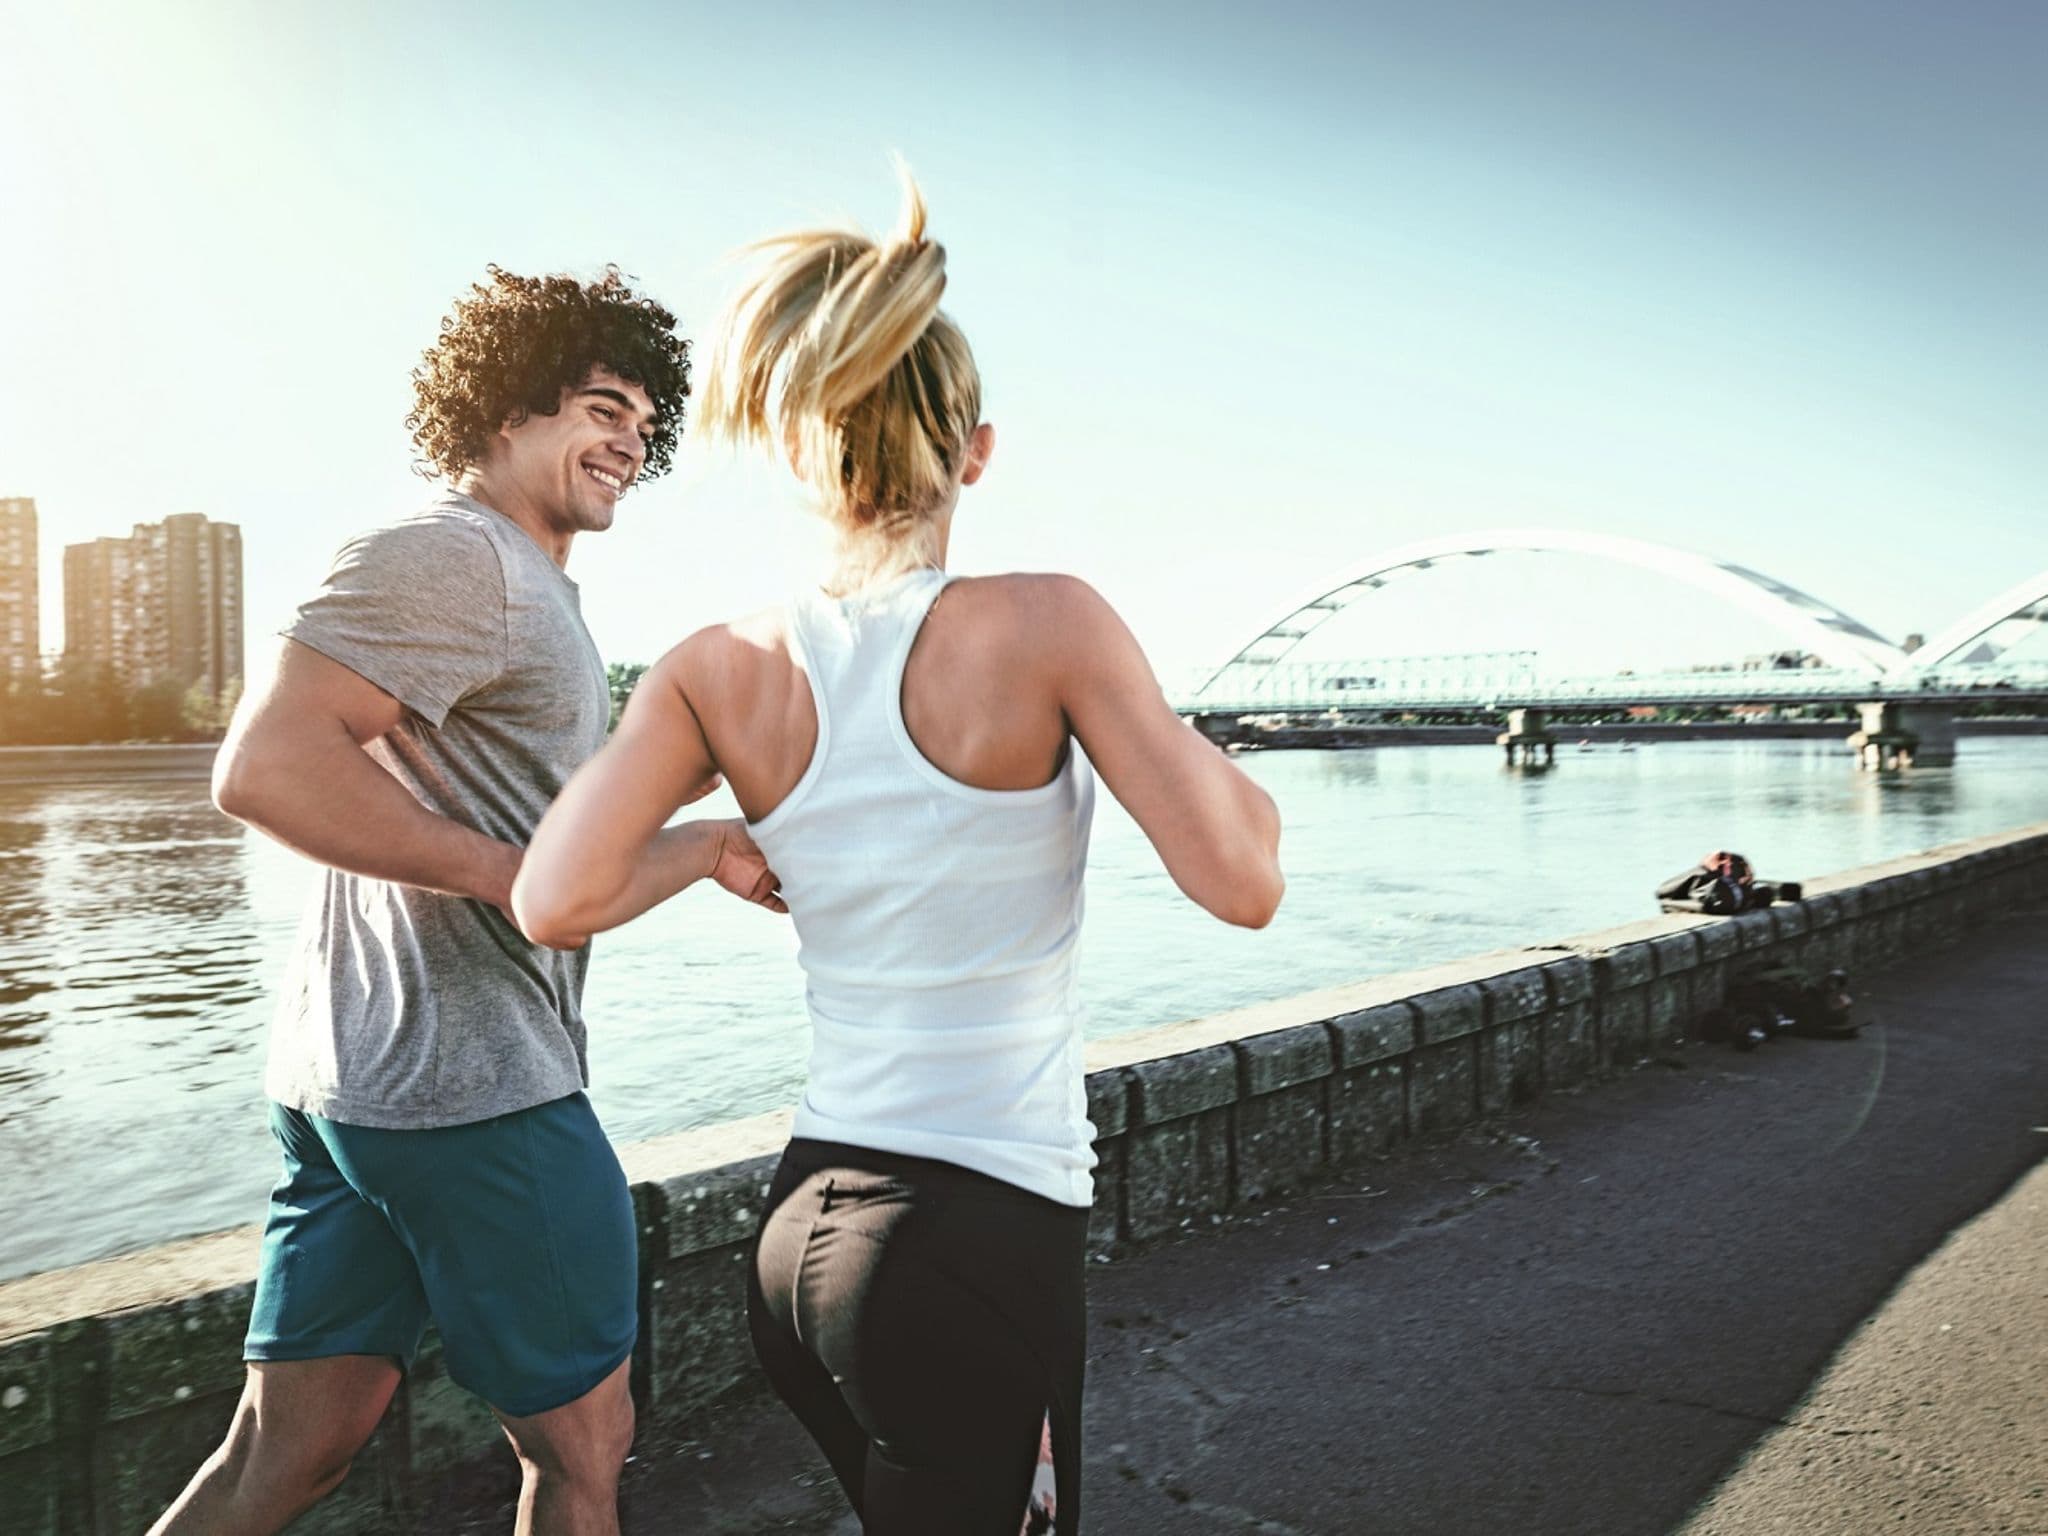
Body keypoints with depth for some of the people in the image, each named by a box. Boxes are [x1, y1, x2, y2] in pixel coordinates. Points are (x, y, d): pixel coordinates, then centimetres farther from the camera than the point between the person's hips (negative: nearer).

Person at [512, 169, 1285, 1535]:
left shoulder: (725, 669, -3)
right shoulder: (1045, 625, -15)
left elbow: (556, 903, -11)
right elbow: (1242, 884, -17)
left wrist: (729, 850, 6)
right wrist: (1224, 771, 3)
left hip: (807, 1224, 6)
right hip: (978, 1238, -5)